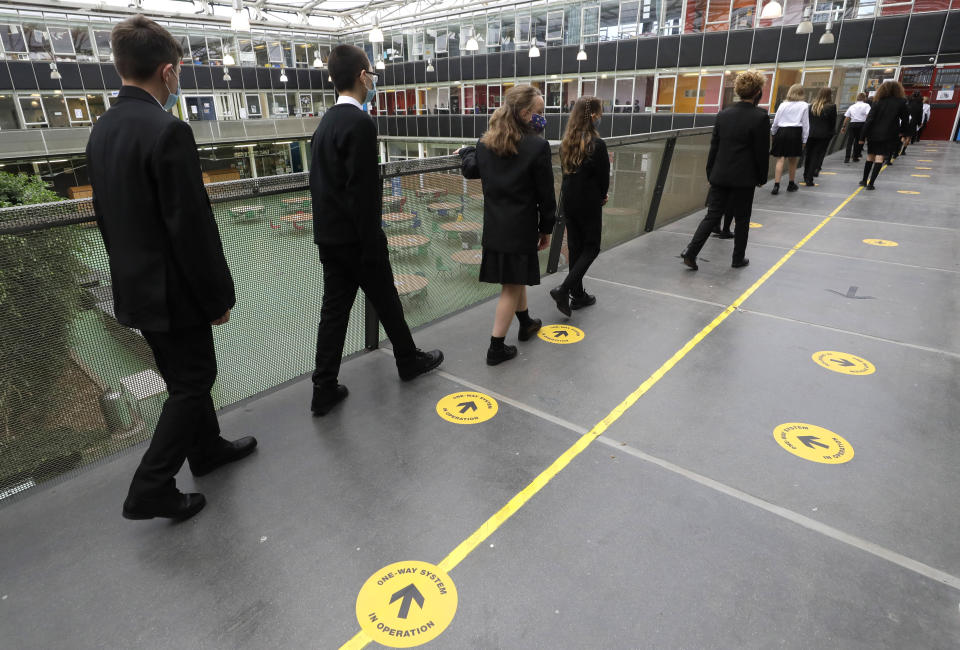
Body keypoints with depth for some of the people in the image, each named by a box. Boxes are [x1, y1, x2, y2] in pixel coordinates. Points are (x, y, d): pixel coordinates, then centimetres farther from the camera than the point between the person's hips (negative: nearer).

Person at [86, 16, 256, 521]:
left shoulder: (102, 130, 7)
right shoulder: (168, 131, -21)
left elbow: (106, 215, 13)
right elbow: (192, 227, -22)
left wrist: (129, 271, 21)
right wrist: (218, 297, -14)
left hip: (135, 285, 9)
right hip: (171, 290, -9)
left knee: (188, 375, 22)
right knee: (192, 383, 6)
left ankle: (207, 448, 39)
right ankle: (151, 489, 13)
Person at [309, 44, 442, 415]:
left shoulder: (326, 123, 11)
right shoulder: (361, 124, -17)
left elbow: (321, 181, 15)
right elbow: (363, 193, -21)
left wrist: (329, 228, 19)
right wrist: (371, 247, -18)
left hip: (328, 236, 8)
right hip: (354, 238, -8)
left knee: (334, 309, 9)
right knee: (386, 302, 10)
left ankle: (325, 390, 12)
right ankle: (409, 360, 32)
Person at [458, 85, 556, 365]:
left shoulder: (486, 143, 1)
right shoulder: (538, 146, -14)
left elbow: (470, 170, 19)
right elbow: (545, 194, -10)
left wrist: (466, 152, 40)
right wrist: (546, 228, 2)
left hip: (494, 226, 7)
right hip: (521, 227, -6)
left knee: (516, 278, 23)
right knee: (512, 285, 2)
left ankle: (526, 323, 43)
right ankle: (496, 348, 5)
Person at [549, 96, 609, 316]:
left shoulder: (566, 143, 4)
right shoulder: (597, 144, -16)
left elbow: (566, 171, 9)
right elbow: (604, 178, -11)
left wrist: (598, 196, 10)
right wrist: (602, 197, 11)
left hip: (568, 202, 6)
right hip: (588, 204, -6)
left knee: (575, 247, 14)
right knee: (591, 248, 7)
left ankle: (577, 295, 22)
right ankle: (564, 290, -7)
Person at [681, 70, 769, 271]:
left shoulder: (723, 114, 2)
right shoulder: (760, 117, -11)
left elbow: (714, 146, 6)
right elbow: (762, 152, -8)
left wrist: (710, 173, 13)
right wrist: (761, 177, 4)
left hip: (720, 176, 4)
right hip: (744, 178, -4)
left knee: (712, 216, 7)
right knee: (742, 220, 10)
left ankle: (691, 251, -6)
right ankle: (738, 258, 21)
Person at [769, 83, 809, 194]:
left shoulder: (783, 105, 6)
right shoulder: (804, 106, 3)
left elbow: (775, 122, 7)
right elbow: (806, 124, 2)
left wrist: (773, 133, 24)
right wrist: (804, 140, 7)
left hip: (781, 132, 1)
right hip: (795, 132, -1)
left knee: (780, 159, -1)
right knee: (792, 160, 11)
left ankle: (776, 185, -13)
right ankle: (791, 184, 26)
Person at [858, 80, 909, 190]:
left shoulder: (878, 102, -1)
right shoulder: (901, 103, 0)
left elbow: (869, 120, -6)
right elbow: (905, 119, 7)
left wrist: (862, 136, -4)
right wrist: (902, 131, 23)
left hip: (874, 134, 1)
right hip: (889, 135, -1)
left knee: (870, 157, 13)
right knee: (880, 158, -3)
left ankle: (864, 180, 21)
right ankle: (870, 183, -10)